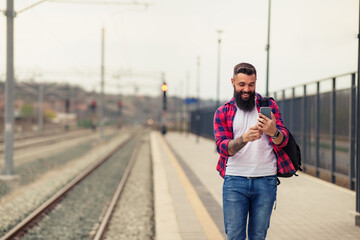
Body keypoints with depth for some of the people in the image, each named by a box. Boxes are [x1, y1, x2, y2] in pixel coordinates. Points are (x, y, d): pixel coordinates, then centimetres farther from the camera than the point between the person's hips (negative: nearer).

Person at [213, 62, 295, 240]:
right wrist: (245, 138, -24)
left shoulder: (269, 105, 9)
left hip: (265, 180, 1)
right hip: (234, 180, 0)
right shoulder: (223, 112, 8)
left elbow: (283, 140, 0)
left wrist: (273, 132, -25)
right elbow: (222, 147, -4)